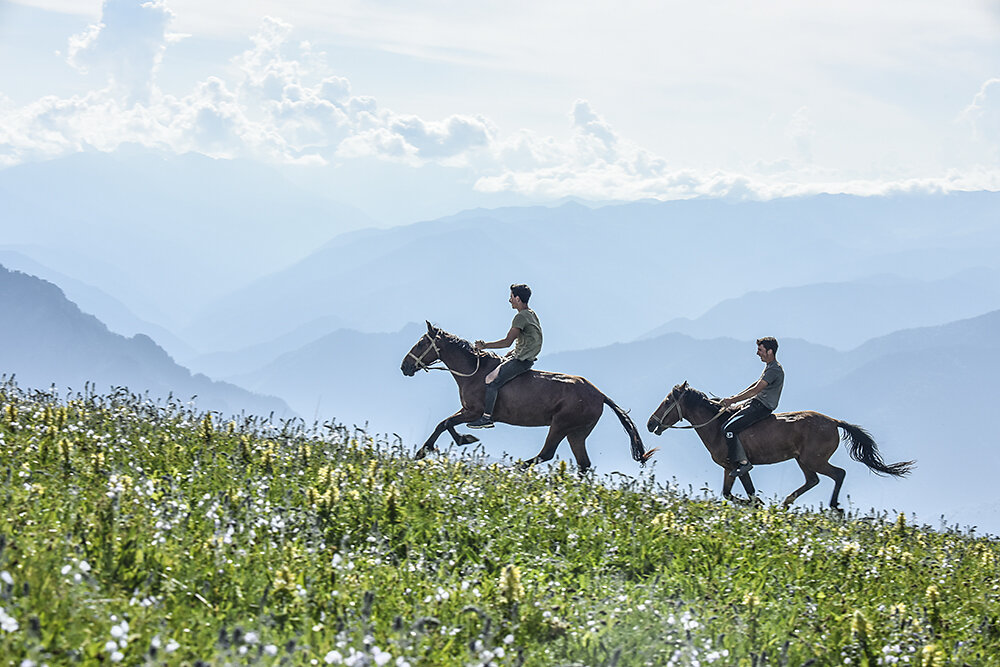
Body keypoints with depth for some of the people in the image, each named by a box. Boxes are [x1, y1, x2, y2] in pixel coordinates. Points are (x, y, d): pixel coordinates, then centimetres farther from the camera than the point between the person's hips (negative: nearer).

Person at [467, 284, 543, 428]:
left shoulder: (521, 317, -17)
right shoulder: (531, 314, 15)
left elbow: (508, 342, -21)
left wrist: (485, 346, -15)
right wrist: (509, 356, 20)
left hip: (521, 360, -11)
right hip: (525, 358, 11)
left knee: (491, 381, -17)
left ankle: (487, 417, -20)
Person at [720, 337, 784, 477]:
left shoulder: (774, 370, -20)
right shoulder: (769, 366, 14)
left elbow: (755, 390, -25)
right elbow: (757, 384, 26)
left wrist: (732, 400, -21)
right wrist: (737, 396, 18)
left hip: (762, 407, -11)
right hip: (756, 403, 11)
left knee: (729, 429, -21)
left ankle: (743, 462, -18)